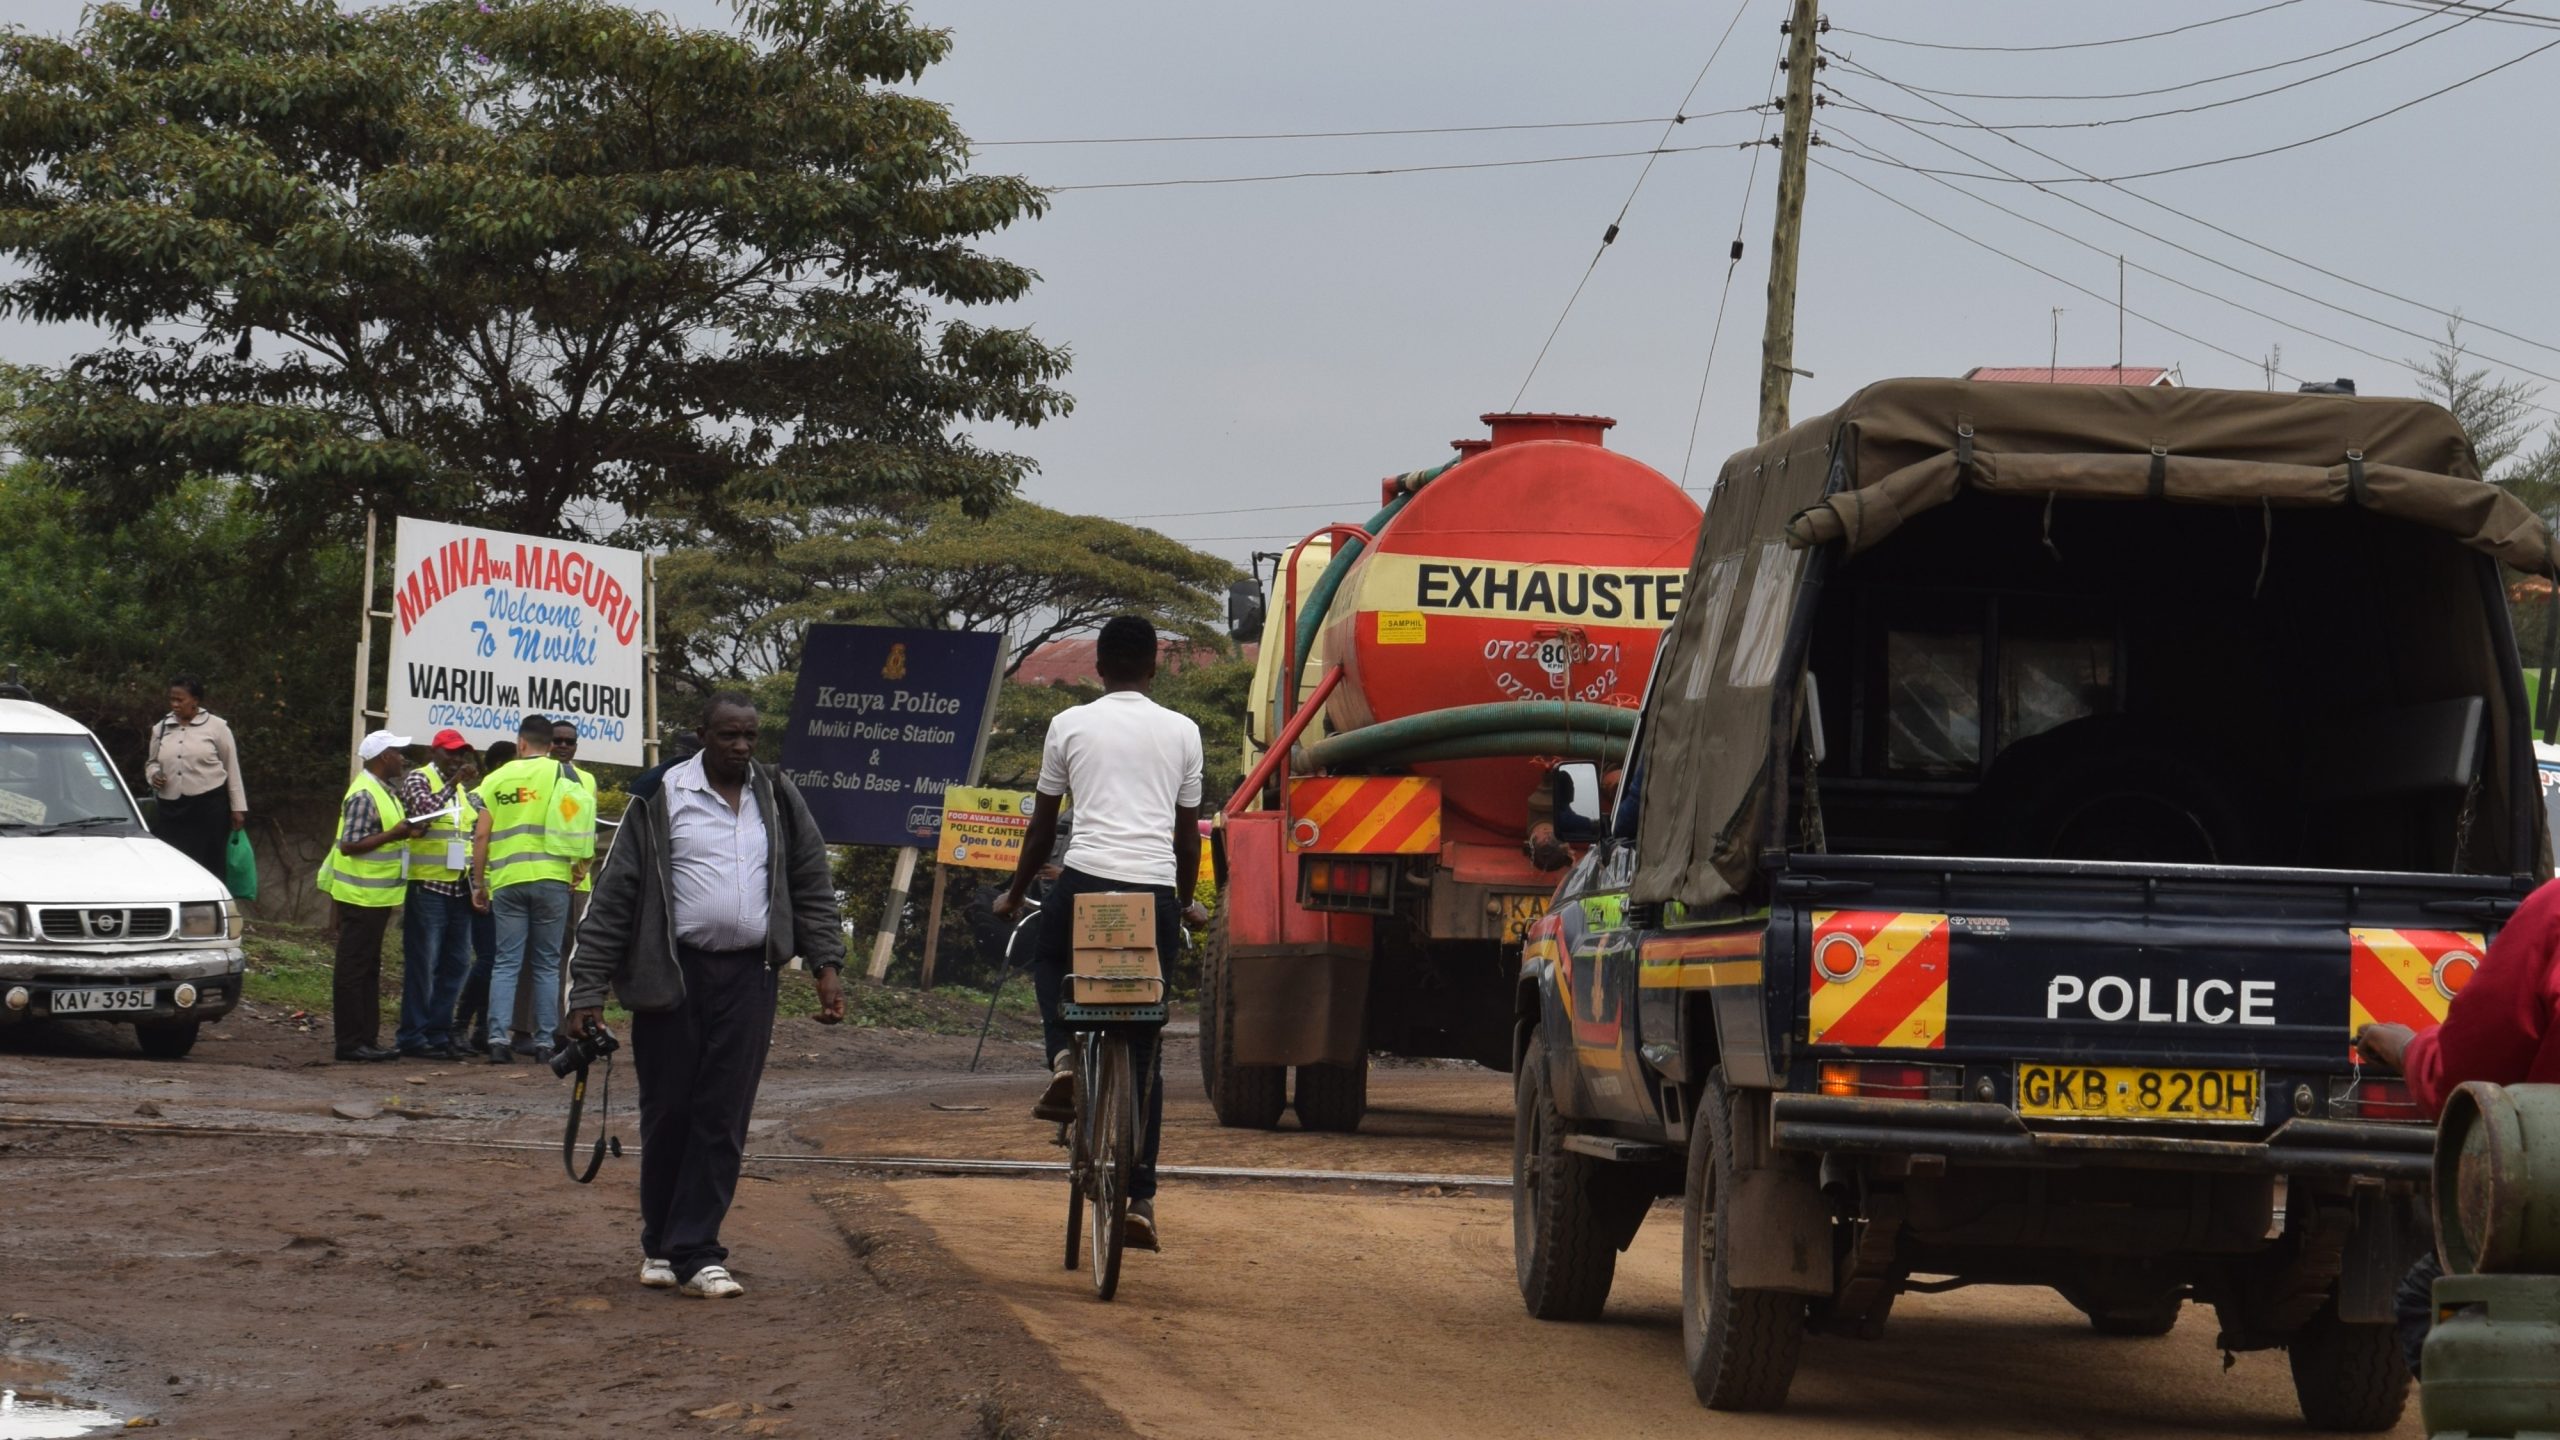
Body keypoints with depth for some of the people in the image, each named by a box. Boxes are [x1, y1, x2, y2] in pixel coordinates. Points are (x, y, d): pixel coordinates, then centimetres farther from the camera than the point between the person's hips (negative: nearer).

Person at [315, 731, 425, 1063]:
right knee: (353, 970, -5)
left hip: (376, 896, 10)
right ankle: (350, 1042, -3)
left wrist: (407, 831, 8)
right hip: (361, 895, -10)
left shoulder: (382, 790, 14)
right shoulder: (364, 795, -17)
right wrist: (394, 835, -25)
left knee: (369, 970, 13)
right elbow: (350, 845, -23)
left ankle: (367, 1039, 18)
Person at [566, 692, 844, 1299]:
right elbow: (613, 896, -3)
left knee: (724, 1118, -3)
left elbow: (812, 886, 15)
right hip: (672, 974, -2)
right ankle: (660, 1246, 18)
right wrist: (588, 989, -7)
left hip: (748, 978, 2)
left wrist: (827, 964, 3)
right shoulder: (662, 799, -2)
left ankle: (694, 1252, -1)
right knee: (667, 1113, 4)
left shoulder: (777, 800, 9)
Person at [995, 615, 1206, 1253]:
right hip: (1155, 889, 1)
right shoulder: (1182, 732, 10)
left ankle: (1065, 1060, 2)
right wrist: (1187, 902, 32)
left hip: (1085, 882, -1)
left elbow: (1043, 824, 14)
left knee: (1050, 963, 32)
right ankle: (1139, 1197, 5)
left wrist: (1015, 894, 28)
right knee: (1145, 1052, 9)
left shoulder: (1070, 725, 7)